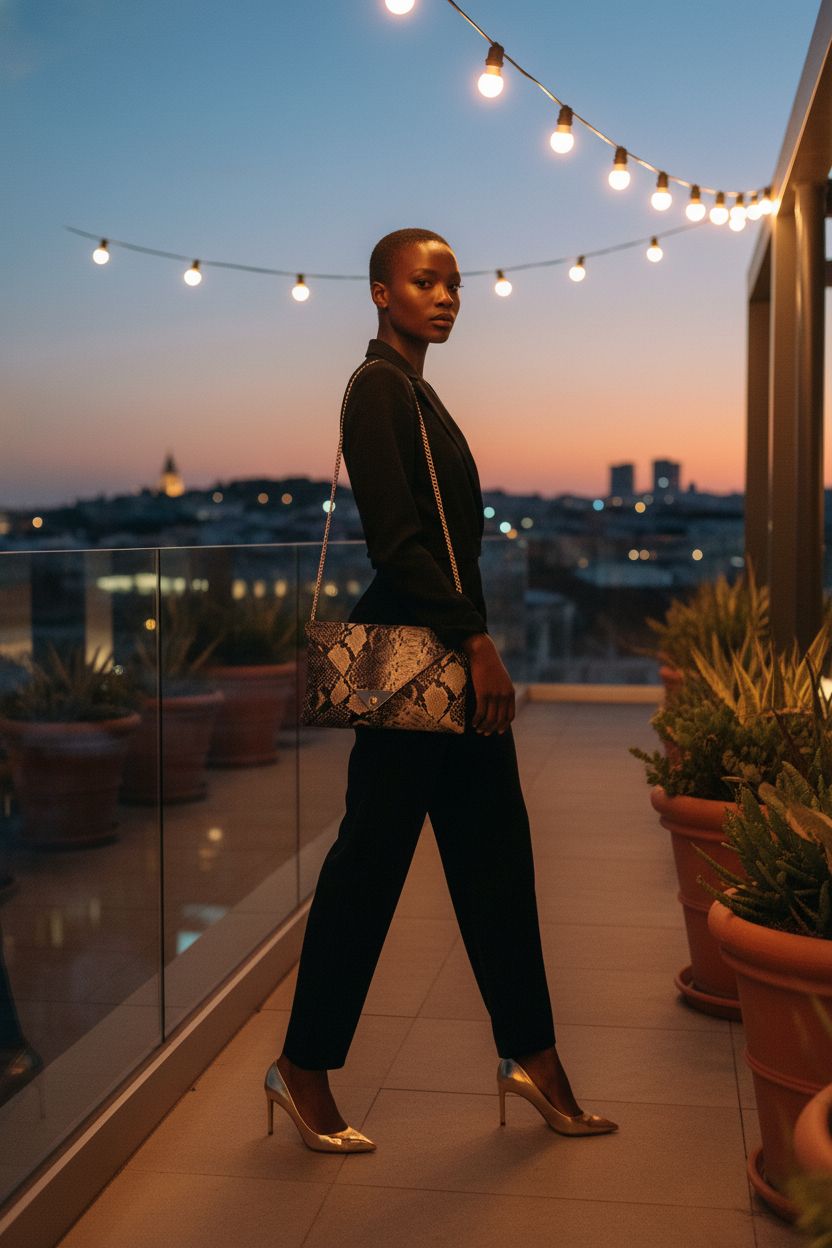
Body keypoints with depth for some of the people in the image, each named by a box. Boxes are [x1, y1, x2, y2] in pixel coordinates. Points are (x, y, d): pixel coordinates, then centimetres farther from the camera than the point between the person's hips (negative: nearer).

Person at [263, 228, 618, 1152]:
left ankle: (531, 1056, 24)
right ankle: (305, 1068, 14)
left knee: (495, 852, 12)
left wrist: (476, 644, 15)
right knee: (372, 857, -1)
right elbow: (396, 539, -18)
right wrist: (476, 643, -18)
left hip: (453, 650, 10)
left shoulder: (416, 392, 18)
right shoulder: (378, 387, -9)